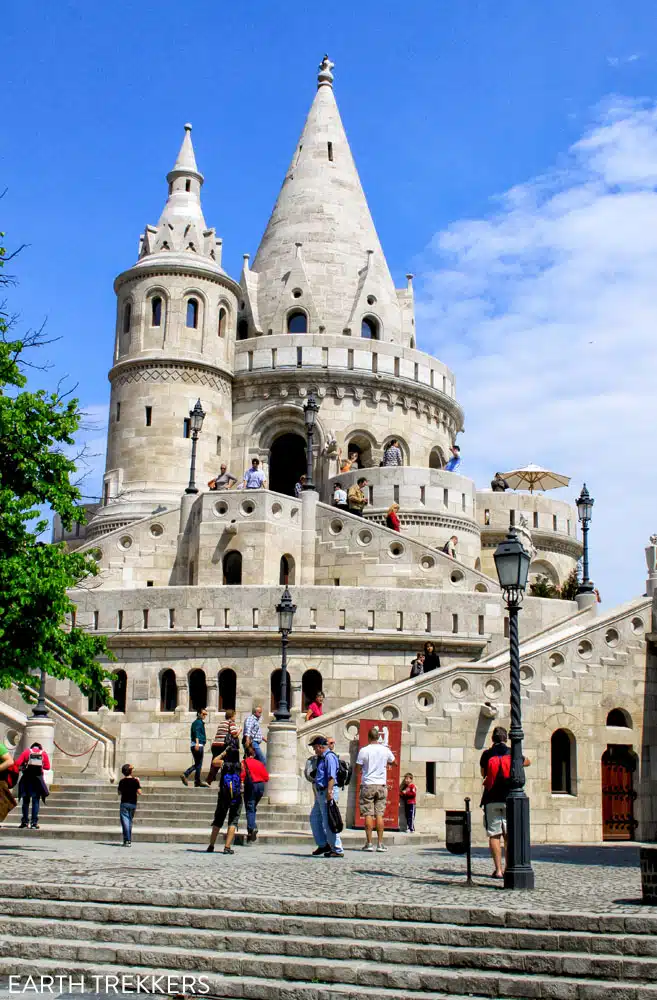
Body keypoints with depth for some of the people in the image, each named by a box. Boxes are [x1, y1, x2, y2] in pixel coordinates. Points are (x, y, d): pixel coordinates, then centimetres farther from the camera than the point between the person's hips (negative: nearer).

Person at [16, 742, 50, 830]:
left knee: (26, 800, 11)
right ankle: (34, 822, -3)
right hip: (38, 779, 0)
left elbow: (17, 763, -4)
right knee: (36, 801, 3)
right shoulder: (44, 753, 9)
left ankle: (25, 821, 10)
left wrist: (22, 767, 14)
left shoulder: (26, 752, 8)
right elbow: (47, 767, 3)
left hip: (27, 778, 0)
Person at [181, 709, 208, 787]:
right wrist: (197, 742, -40)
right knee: (198, 764, -2)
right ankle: (197, 782, 3)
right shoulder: (199, 722, -9)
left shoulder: (196, 722, 21)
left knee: (197, 764, 14)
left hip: (195, 746, 10)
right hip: (199, 745, -10)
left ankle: (185, 774, 1)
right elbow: (196, 732, -25)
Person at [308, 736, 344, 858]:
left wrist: (329, 792, -29)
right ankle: (323, 845, 21)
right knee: (314, 818, 15)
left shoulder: (329, 757, -13)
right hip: (320, 793, 11)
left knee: (328, 822, -7)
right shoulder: (322, 758, 19)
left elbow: (331, 777, -23)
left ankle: (337, 850, -2)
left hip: (326, 792, -11)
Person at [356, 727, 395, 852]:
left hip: (367, 785, -2)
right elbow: (393, 761, 19)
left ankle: (369, 843, -1)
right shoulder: (385, 750, 1)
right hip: (381, 785, 2)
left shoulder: (364, 750, -8)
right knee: (379, 815, 5)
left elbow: (357, 768, -3)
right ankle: (380, 843, 3)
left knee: (368, 815, 1)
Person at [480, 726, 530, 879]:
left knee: (494, 835, 2)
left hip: (491, 800, -1)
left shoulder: (486, 754, -2)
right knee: (510, 835, 9)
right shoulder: (512, 753, 1)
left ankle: (498, 869, -3)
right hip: (509, 799, 1)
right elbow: (527, 762, 21)